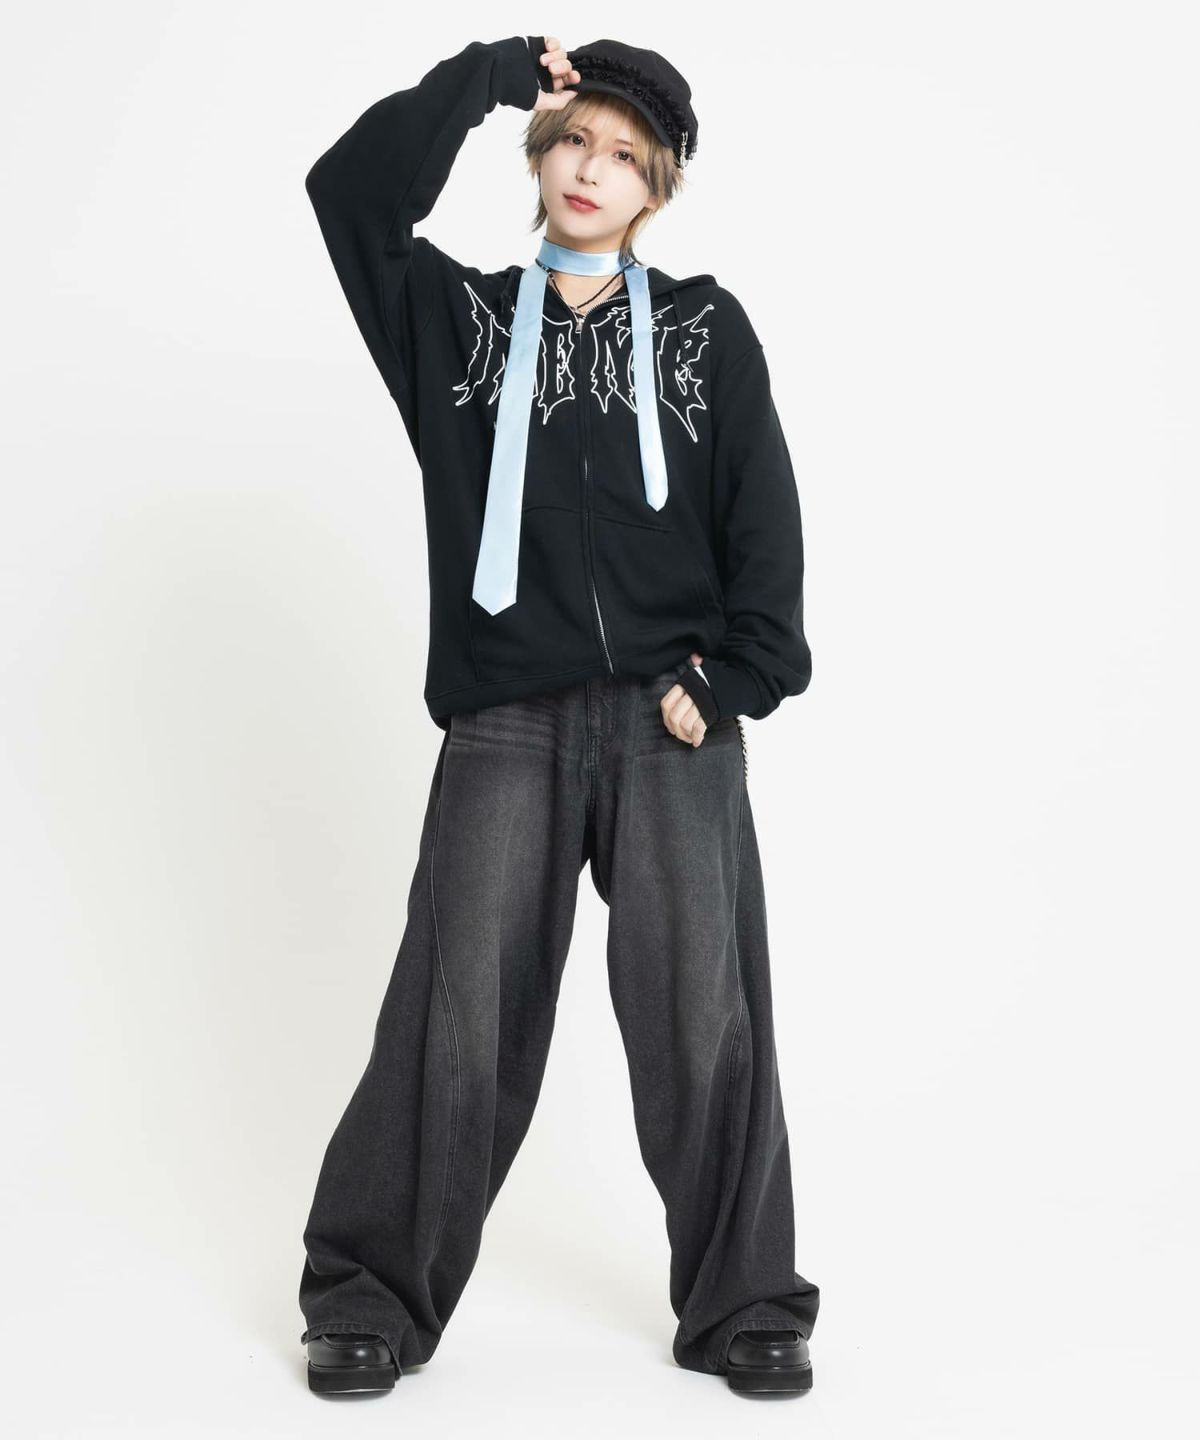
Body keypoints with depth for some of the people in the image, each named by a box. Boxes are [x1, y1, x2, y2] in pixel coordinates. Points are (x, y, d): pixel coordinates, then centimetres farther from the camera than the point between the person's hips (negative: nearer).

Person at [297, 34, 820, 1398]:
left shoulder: (705, 326, 11)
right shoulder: (459, 315, 13)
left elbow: (763, 513, 5)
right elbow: (349, 188, -1)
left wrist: (730, 677, -4)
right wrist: (490, 73, 2)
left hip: (670, 725, 0)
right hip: (505, 724, 0)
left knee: (705, 1017, -3)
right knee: (457, 1017, -3)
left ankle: (741, 1307, 12)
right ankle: (373, 1298, 12)